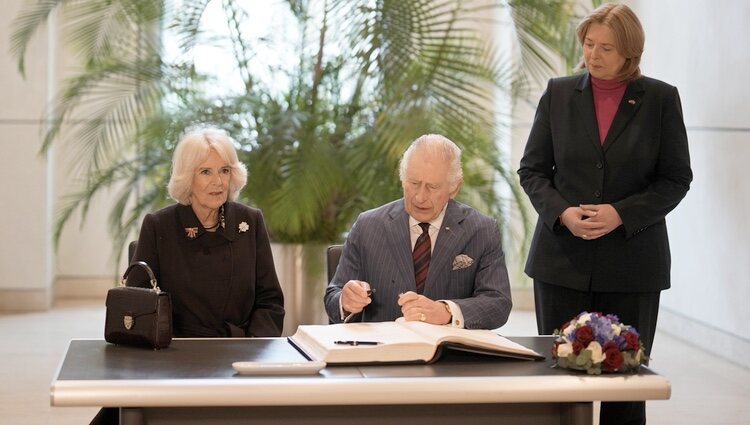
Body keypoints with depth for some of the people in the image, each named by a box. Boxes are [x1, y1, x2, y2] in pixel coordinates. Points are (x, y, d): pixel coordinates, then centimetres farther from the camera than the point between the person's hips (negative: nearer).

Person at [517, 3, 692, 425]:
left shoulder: (661, 99, 1)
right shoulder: (559, 93, 5)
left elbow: (676, 179, 0)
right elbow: (532, 169, 7)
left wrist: (621, 214, -14)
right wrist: (562, 213, -11)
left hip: (632, 261, -1)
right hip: (563, 259, 2)